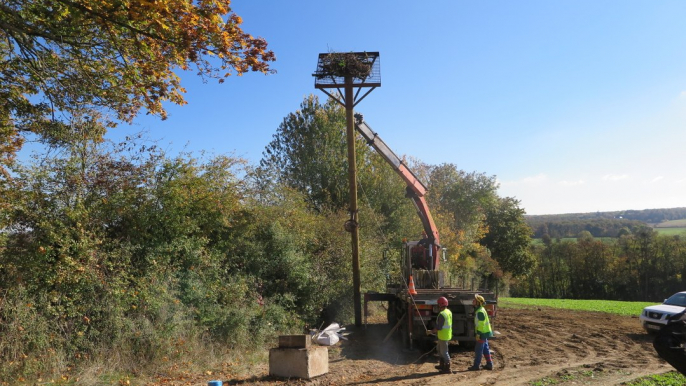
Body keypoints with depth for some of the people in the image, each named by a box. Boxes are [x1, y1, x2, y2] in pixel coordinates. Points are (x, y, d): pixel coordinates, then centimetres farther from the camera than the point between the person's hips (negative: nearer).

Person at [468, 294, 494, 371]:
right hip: (485, 332, 10)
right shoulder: (479, 310, 12)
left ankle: (476, 365, 2)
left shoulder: (480, 312, -20)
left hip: (482, 333, -10)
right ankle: (489, 364, 21)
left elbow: (481, 324, -23)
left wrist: (478, 334, -22)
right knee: (485, 349, 15)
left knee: (478, 349, -3)